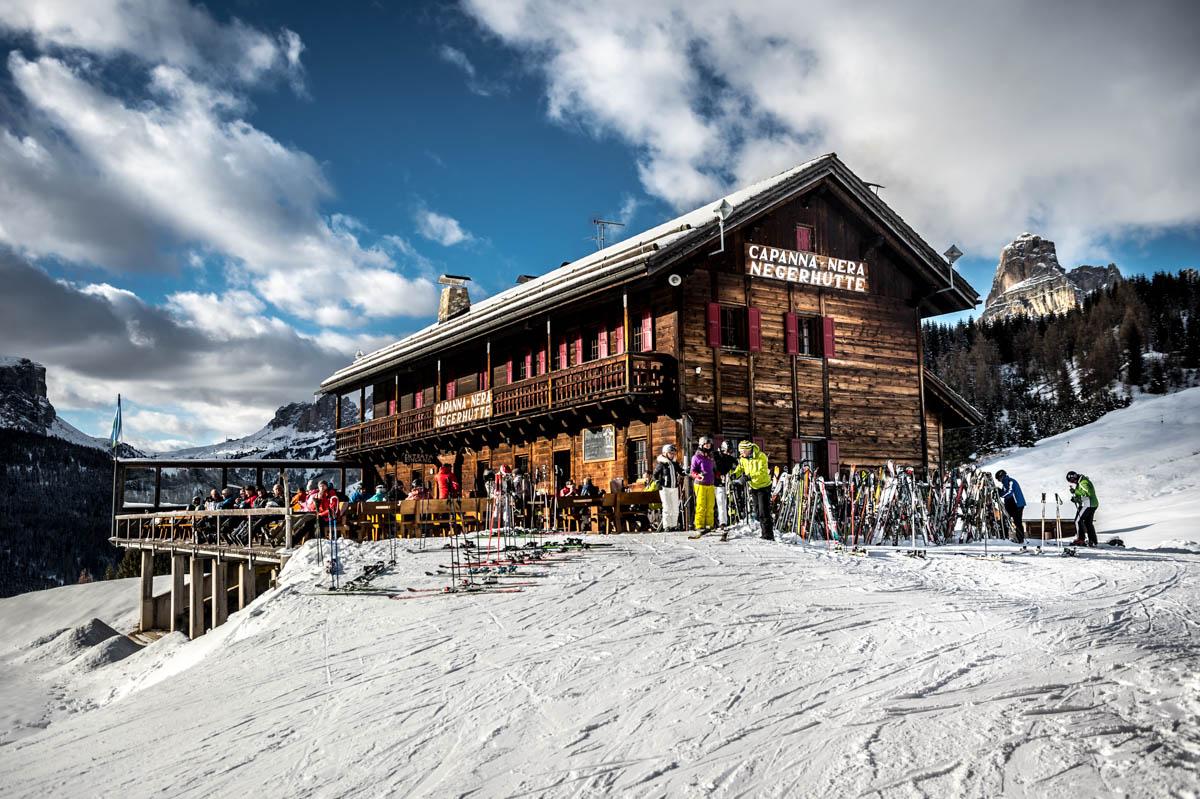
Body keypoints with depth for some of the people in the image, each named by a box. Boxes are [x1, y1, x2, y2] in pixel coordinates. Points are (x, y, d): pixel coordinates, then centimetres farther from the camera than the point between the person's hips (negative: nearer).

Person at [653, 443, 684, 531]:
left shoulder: (675, 464, 11)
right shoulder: (661, 464, -3)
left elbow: (681, 472, 15)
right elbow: (655, 475, 1)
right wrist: (658, 483, -8)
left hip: (674, 488, 5)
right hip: (665, 488, -5)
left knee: (675, 508, 5)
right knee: (667, 508, -6)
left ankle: (674, 525, 14)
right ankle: (666, 526, -1)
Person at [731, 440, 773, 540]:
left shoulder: (761, 456, -22)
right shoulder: (743, 458, -1)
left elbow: (762, 472, -29)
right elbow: (740, 468, 4)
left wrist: (750, 476, -41)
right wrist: (734, 474, -18)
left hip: (764, 486, -8)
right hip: (753, 487, 8)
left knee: (764, 512, -12)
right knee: (757, 512, 12)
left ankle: (768, 536, -10)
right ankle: (765, 533, 21)